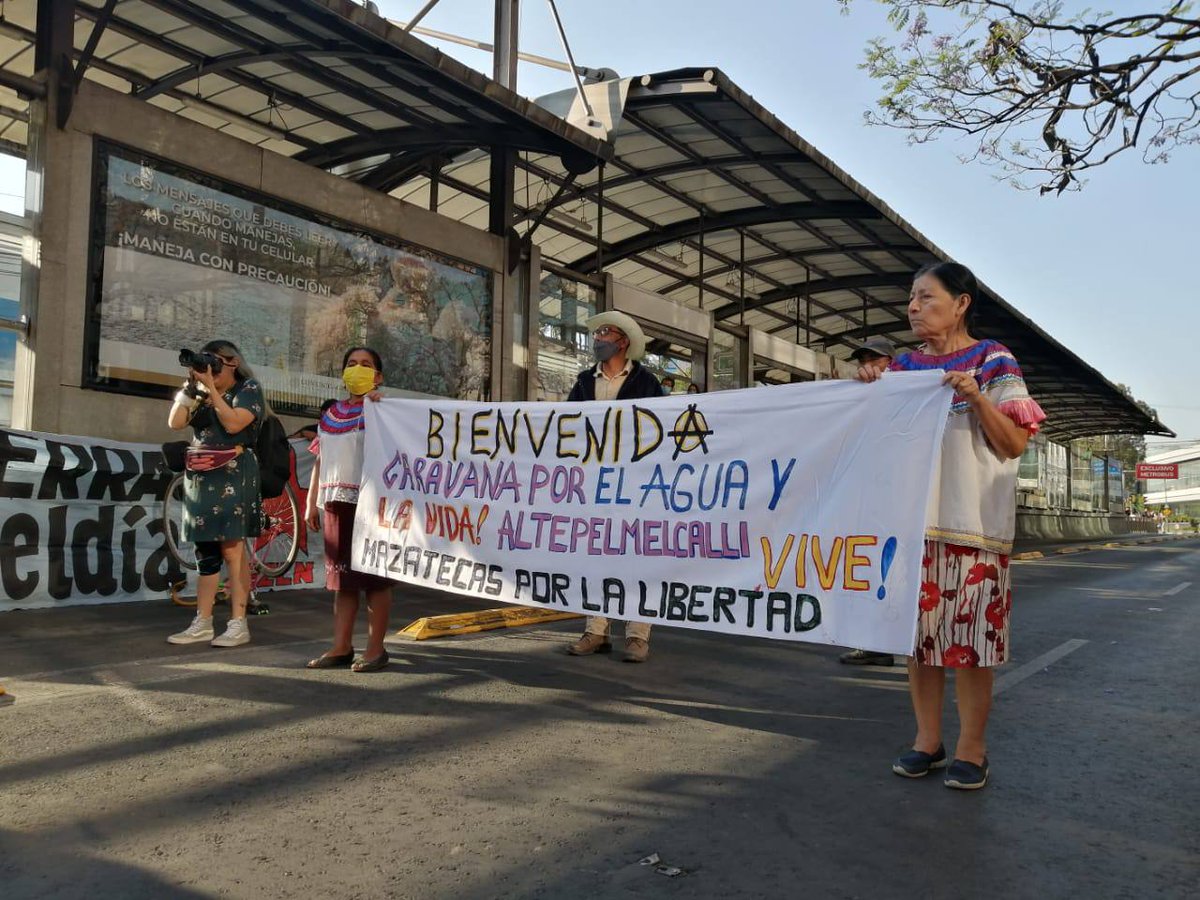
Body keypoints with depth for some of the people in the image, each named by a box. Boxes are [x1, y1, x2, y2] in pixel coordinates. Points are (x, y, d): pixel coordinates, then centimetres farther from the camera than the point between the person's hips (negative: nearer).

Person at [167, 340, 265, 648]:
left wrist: (211, 388, -12)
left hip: (233, 476, -6)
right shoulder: (202, 395, 16)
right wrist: (190, 386, -1)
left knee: (232, 549, -7)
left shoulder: (249, 389, 0)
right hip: (200, 477, 6)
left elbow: (233, 423, -15)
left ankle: (238, 624, -4)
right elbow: (175, 422, 4)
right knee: (205, 551, 7)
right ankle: (202, 624, 12)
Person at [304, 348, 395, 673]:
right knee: (341, 575, 9)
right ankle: (341, 647, 16)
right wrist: (311, 503, 15)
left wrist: (375, 407, -23)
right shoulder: (331, 414, 17)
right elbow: (320, 461, 18)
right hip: (337, 503, 6)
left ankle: (376, 648, 5)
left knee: (375, 576, -1)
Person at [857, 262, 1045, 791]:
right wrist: (871, 390, -1)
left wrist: (976, 396, -17)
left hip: (970, 522, -4)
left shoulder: (992, 361, 1)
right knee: (918, 631, 6)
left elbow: (1015, 444, -4)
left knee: (969, 634, -2)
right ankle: (927, 741, 18)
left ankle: (971, 748, 11)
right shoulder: (904, 366, 13)